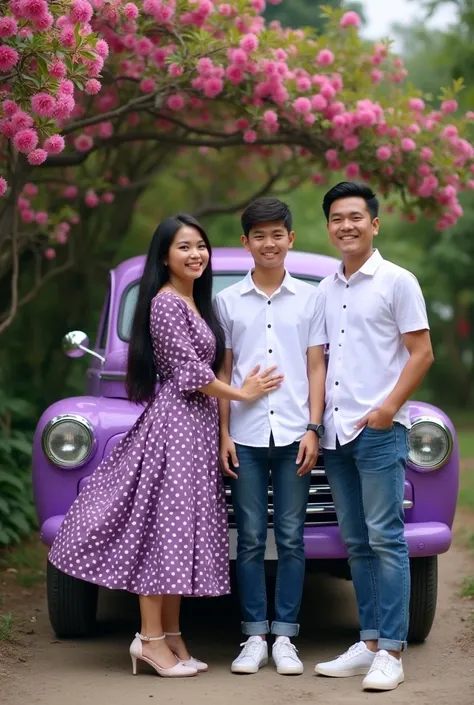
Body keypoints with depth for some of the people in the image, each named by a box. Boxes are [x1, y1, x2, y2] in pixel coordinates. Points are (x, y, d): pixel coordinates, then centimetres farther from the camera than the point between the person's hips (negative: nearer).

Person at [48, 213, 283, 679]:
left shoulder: (196, 303, 18)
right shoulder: (166, 303, -10)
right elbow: (189, 372, -15)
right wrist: (242, 394, -6)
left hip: (198, 424, 9)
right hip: (174, 422, -9)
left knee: (183, 530, 8)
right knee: (162, 524, -7)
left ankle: (171, 636, 12)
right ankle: (151, 638, -4)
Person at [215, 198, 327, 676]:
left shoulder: (309, 298, 7)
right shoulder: (228, 301, 8)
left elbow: (316, 368, 6)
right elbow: (223, 372, 8)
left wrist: (313, 429, -3)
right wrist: (223, 434, 1)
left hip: (294, 435, 0)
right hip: (245, 436, 0)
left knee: (291, 539, 2)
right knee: (250, 539, 3)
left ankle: (284, 637, 9)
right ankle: (254, 636, 10)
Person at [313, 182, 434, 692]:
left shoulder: (397, 282, -1)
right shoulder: (324, 291, 16)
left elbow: (421, 353, -5)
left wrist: (389, 407, -14)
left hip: (379, 430, -6)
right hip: (335, 432, 6)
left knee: (385, 538, -7)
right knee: (356, 543, 9)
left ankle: (391, 651, -6)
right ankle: (369, 642, 15)